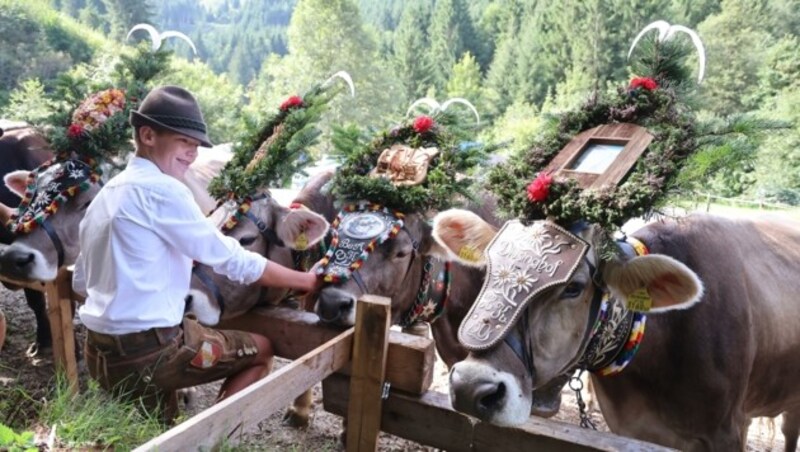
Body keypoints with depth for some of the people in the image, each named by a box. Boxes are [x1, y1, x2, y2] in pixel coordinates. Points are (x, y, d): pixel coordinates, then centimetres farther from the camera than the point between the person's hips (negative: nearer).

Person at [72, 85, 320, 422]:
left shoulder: (104, 195, 12)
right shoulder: (161, 190, -15)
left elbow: (81, 283, 18)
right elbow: (232, 259, -13)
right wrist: (307, 280, -4)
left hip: (100, 353, 9)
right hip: (146, 352, -9)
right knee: (260, 350, 7)